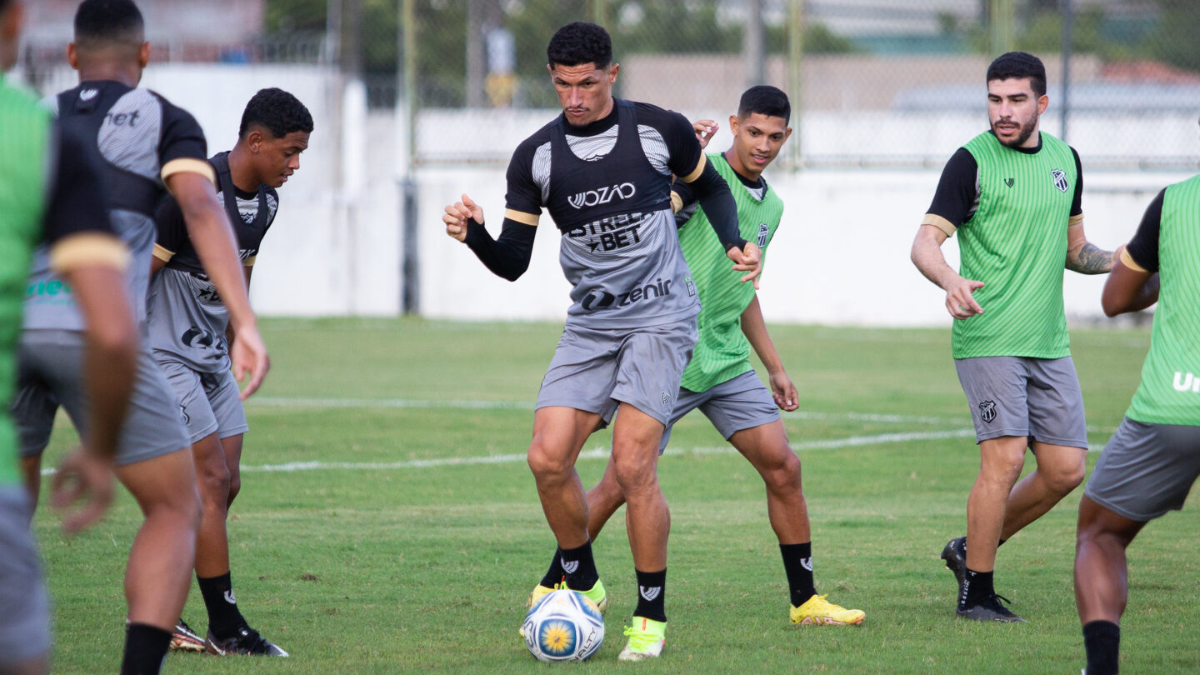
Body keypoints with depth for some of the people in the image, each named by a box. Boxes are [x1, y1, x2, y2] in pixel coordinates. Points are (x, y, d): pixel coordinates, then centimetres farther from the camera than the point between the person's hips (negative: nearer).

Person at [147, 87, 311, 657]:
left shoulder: (264, 200, 6)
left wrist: (232, 352, 23)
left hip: (210, 359, 9)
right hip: (164, 355, -9)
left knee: (224, 487, 5)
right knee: (211, 483, -11)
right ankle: (225, 627, -5)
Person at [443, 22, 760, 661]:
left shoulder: (659, 129, -5)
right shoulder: (535, 156, 1)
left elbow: (710, 186, 15)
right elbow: (513, 262, 2)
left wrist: (734, 242, -2)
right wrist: (474, 235, -17)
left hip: (660, 315, -4)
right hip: (589, 322, 4)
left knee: (632, 465, -14)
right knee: (547, 459, -10)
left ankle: (652, 615, -1)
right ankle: (582, 587, 13)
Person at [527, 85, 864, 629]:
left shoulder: (770, 206, 14)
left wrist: (775, 367, 27)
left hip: (728, 360, 7)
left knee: (782, 467, -1)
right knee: (624, 482, -6)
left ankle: (806, 600, 9)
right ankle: (551, 588, 9)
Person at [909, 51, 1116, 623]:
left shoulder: (1064, 159, 13)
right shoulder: (972, 161, -6)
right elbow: (925, 242, -13)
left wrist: (1114, 261, 3)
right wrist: (950, 280, -34)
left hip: (1050, 344, 6)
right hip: (988, 338, -6)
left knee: (1065, 471, 3)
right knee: (1004, 459, -15)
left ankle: (972, 549, 22)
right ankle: (976, 593, -2)